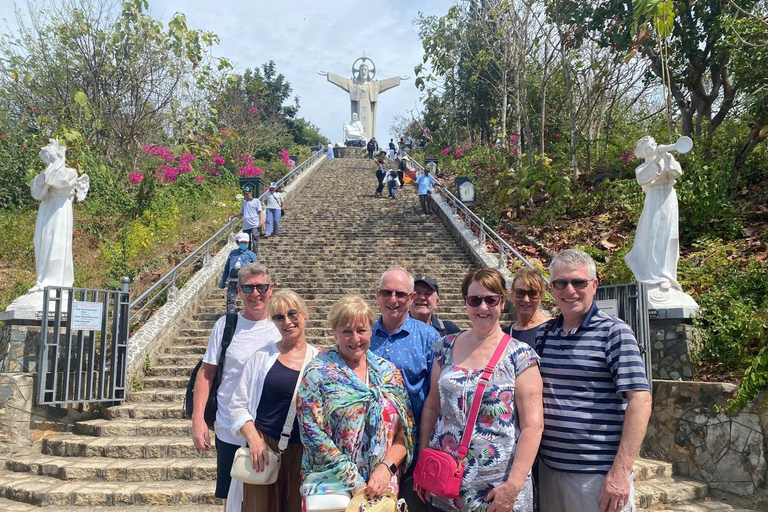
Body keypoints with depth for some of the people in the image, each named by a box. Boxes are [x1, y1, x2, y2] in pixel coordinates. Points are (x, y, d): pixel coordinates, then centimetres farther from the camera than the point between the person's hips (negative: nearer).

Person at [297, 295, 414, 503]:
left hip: (383, 486, 3)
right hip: (331, 485, -2)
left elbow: (405, 431, 3)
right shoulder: (318, 373, -6)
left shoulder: (389, 372, 4)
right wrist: (354, 483, -15)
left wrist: (386, 467, -14)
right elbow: (313, 433, -11)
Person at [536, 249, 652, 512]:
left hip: (598, 474, -5)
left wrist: (621, 469, -19)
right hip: (549, 468, 5)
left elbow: (640, 400, -13)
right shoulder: (542, 334, 7)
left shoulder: (613, 332, -8)